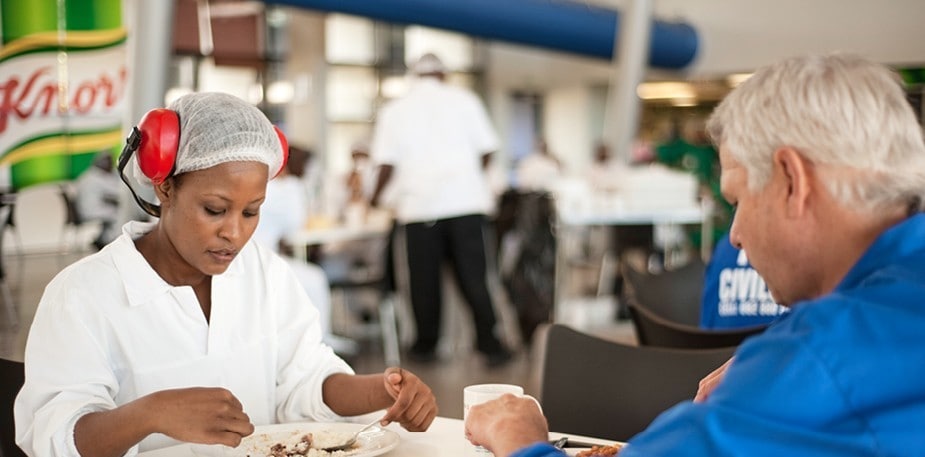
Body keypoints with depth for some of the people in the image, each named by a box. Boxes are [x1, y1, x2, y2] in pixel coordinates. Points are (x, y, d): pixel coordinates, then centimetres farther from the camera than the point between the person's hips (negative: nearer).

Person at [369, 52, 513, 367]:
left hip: (419, 203, 0)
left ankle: (426, 344, 15)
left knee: (424, 279, 8)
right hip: (465, 198, 0)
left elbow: (387, 162, 1)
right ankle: (489, 343, 1)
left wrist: (375, 196, 17)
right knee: (472, 275, 2)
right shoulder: (463, 99, 7)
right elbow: (486, 149, 5)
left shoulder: (394, 110, 6)